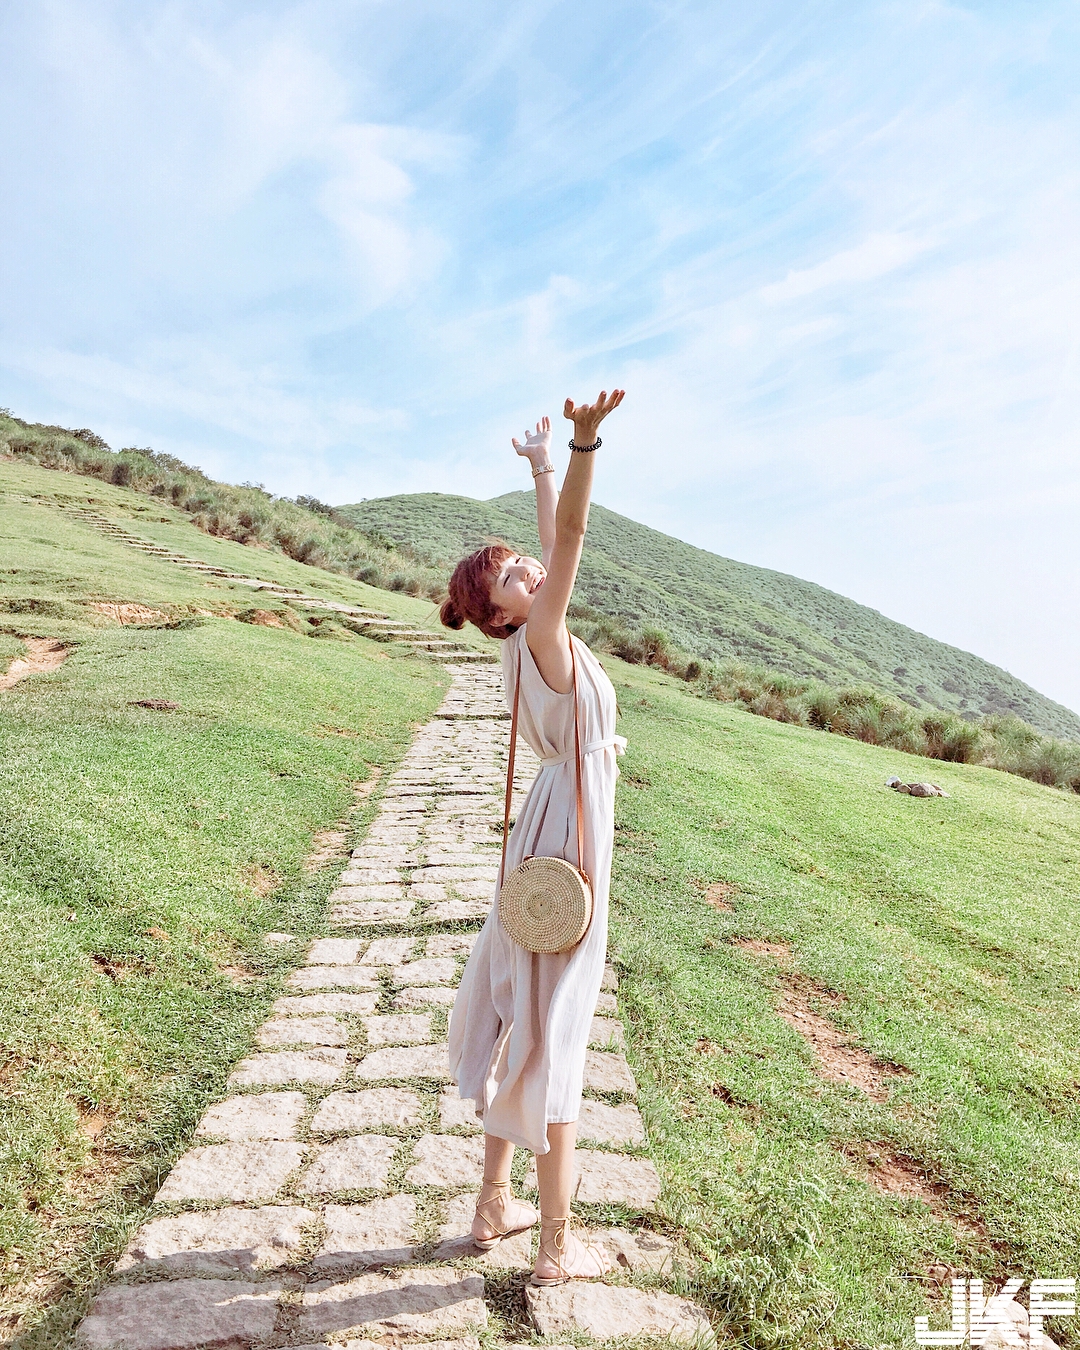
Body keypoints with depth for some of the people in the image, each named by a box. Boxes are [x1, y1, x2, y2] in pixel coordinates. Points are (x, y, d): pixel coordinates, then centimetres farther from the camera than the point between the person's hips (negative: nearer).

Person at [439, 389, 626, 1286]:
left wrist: (543, 466, 28)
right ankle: (558, 1246, 19)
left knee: (521, 1018, 16)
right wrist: (585, 442, -42)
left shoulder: (539, 636, 4)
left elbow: (556, 542, 18)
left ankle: (495, 1206, 33)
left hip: (548, 839, 9)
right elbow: (571, 536, -32)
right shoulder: (538, 635, -17)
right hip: (570, 840, -9)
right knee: (555, 1034, 1)